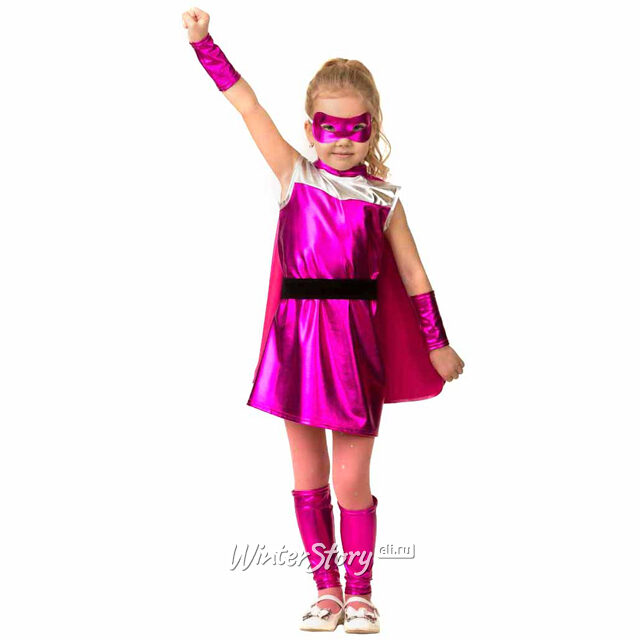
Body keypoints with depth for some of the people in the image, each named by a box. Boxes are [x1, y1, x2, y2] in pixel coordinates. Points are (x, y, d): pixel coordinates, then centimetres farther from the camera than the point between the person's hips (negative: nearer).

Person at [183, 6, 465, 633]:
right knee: (308, 477, 9)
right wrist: (204, 42, -8)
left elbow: (412, 272, 7)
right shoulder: (295, 176, 3)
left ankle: (359, 593, 18)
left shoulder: (382, 198, 3)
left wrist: (438, 345, 7)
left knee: (351, 483, 0)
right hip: (297, 334, 1)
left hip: (355, 338, -1)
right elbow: (248, 106, -3)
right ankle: (326, 590, 23)